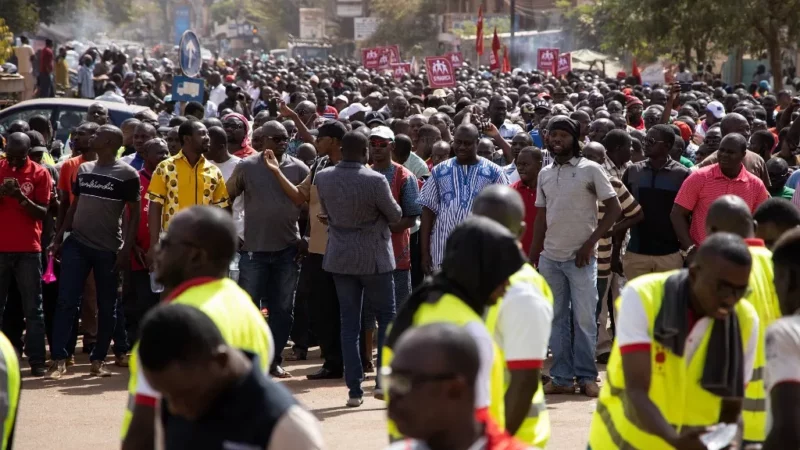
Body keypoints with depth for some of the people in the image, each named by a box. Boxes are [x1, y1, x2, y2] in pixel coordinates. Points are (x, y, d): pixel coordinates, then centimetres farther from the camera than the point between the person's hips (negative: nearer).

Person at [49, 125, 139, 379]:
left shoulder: (127, 174, -3)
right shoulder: (83, 170, 11)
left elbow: (134, 214, -4)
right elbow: (74, 206, 17)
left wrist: (126, 249, -11)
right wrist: (60, 236, 10)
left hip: (108, 249, -3)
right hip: (76, 243, 3)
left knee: (107, 307, 5)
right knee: (66, 301, -6)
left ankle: (98, 359, 15)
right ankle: (59, 359, -5)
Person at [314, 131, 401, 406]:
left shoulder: (323, 178, -4)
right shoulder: (375, 180, -18)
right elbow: (395, 216, -6)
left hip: (340, 258, 4)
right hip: (374, 258, -4)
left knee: (349, 323, 8)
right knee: (386, 318, 9)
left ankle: (354, 388, 6)